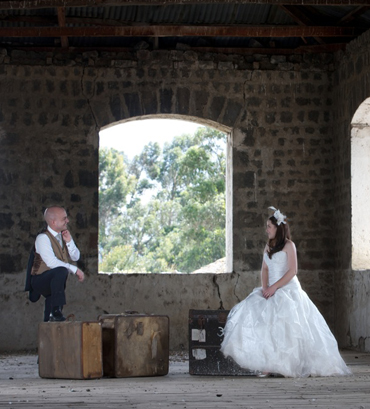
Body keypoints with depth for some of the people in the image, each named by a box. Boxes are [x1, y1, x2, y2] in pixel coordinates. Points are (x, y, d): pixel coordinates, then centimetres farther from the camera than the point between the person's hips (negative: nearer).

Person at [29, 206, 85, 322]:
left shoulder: (64, 236, 10)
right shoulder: (43, 238, -16)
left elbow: (75, 257, 8)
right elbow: (51, 262, -26)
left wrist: (69, 241, -9)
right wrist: (74, 269, -27)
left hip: (53, 282, 9)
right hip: (40, 281, -9)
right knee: (61, 270, -32)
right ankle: (56, 311, -35)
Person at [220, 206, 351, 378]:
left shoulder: (288, 245, -3)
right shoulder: (268, 247, 18)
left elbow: (292, 271, -11)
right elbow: (264, 269, 14)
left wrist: (274, 287, -16)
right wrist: (264, 287, -5)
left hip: (288, 290, -6)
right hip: (271, 291, 6)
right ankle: (267, 365, -17)